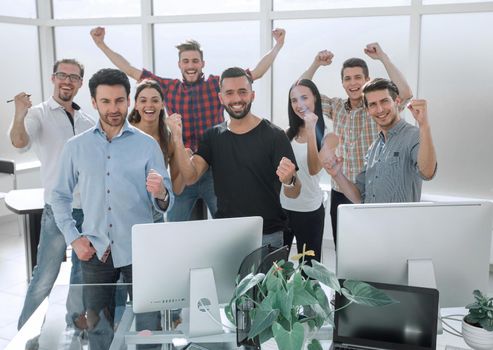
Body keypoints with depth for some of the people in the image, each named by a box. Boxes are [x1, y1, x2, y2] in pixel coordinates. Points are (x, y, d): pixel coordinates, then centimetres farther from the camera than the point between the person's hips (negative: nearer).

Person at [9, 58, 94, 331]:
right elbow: (19, 142, -26)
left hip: (90, 208, 5)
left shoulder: (87, 121, 9)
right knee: (45, 276, 0)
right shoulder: (38, 114, -6)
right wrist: (20, 115, -44)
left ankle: (76, 318, 33)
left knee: (83, 269, 15)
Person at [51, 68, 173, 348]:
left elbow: (165, 204, -4)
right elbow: (60, 196, 10)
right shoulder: (76, 147, 3)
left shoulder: (147, 144, -2)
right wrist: (74, 238, -2)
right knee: (99, 327, 13)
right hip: (94, 252, 2)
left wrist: (161, 194, -27)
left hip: (139, 250, -1)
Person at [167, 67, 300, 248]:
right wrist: (178, 139, -20)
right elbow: (190, 177, -7)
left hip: (267, 235, -3)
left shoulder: (274, 135, -9)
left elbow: (293, 193, -11)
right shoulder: (213, 136, 4)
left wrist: (289, 180, -34)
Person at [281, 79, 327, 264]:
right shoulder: (288, 133, 6)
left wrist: (310, 130, -24)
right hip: (281, 206, 4)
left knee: (309, 264, 10)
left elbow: (314, 169, -22)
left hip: (309, 209, -4)